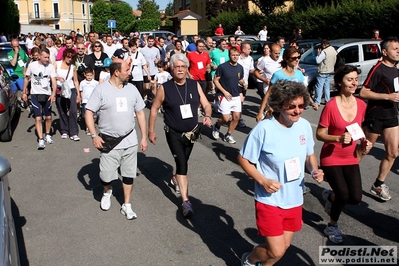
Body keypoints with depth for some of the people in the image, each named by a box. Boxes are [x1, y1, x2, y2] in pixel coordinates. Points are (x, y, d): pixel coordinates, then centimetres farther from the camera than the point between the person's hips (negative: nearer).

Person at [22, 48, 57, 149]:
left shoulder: (51, 66, -5)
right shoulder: (32, 65, -4)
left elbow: (53, 81, -12)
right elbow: (26, 78, 8)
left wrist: (53, 94, -25)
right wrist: (24, 92, 7)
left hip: (47, 95, 1)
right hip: (35, 94, -1)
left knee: (48, 117, 11)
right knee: (38, 118, -8)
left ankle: (47, 135, 34)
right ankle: (41, 140, -6)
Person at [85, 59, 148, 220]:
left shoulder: (132, 89, 4)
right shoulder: (101, 89, -8)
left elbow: (140, 113, 9)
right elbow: (88, 112, -7)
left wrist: (144, 137, 6)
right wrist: (94, 136, -16)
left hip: (130, 140, 3)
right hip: (109, 141, -3)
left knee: (129, 174, 9)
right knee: (106, 175, 3)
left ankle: (126, 205, 24)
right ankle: (107, 192, 37)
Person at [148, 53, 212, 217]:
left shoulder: (195, 85, -3)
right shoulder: (164, 88, -12)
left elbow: (206, 104, -2)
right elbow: (154, 109, -3)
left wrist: (207, 116, -24)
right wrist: (151, 131, -1)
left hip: (191, 132, 4)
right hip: (173, 133, -4)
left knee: (183, 162, 21)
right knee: (182, 164, -13)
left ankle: (176, 178, 53)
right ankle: (185, 201, -11)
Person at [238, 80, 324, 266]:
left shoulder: (304, 126, -5)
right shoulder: (264, 129, -21)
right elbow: (243, 159, -12)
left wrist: (315, 170, -9)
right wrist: (263, 181, -23)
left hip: (295, 200, 6)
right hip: (269, 200, -5)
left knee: (284, 246, 18)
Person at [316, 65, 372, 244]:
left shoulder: (361, 105, -2)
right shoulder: (331, 106, -18)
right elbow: (319, 134, -14)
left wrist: (364, 143, -2)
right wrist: (339, 138, -30)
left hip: (351, 158, 5)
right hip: (331, 158, -5)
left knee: (356, 198, -2)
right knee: (343, 195, -11)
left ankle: (330, 196, 32)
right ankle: (332, 227, 19)